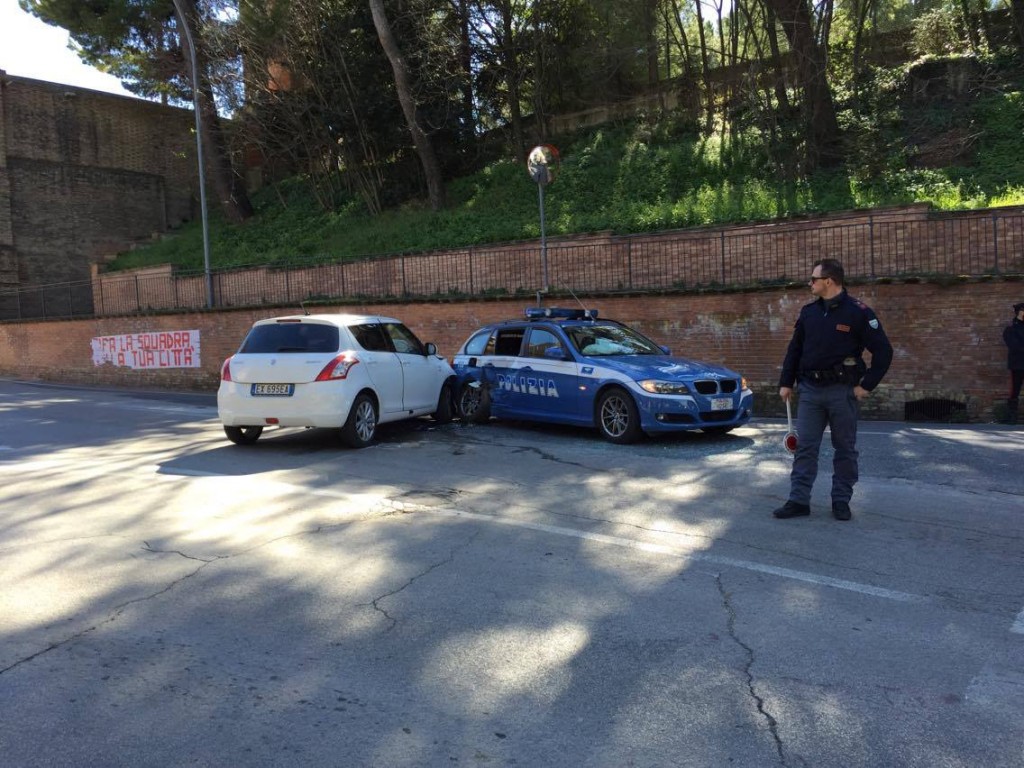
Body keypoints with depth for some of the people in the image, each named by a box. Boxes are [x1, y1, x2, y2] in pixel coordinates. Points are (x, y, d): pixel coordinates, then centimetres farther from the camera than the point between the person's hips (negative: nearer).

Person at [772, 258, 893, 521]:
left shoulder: (858, 312, -8)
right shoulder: (808, 312, 7)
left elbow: (883, 351, -7)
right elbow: (794, 349, 14)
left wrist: (866, 384, -10)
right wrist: (786, 382, 9)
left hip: (842, 391, -4)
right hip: (810, 390, 4)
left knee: (845, 449, 7)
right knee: (804, 447, 2)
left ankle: (841, 501, 17)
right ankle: (799, 500, 6)